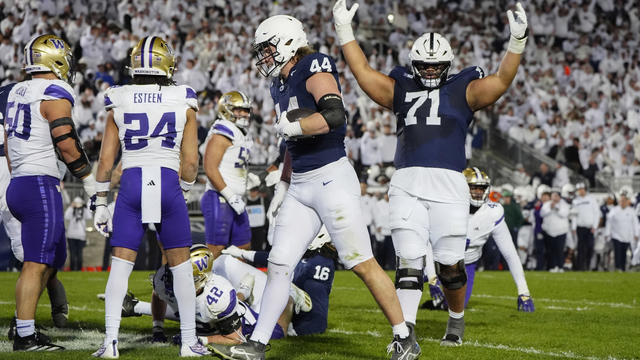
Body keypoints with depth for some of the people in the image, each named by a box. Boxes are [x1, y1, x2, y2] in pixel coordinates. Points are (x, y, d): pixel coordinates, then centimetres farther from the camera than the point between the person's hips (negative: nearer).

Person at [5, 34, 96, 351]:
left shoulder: (16, 93, 16)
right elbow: (66, 143, -16)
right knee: (37, 263, -7)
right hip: (40, 186, -9)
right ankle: (25, 337, -7)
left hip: (18, 184, 9)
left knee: (53, 259, 16)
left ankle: (23, 325, 14)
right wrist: (88, 179, -6)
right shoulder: (55, 94, -10)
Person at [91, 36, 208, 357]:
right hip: (168, 184, -1)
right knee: (180, 265, 10)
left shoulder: (119, 103, 4)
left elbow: (106, 159, 5)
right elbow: (191, 162, 1)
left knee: (120, 265, 5)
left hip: (130, 185, 1)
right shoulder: (184, 103, 1)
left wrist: (101, 203, 12)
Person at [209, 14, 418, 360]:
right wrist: (285, 188, 25)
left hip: (331, 178, -9)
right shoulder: (280, 86, 16)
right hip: (300, 186, 9)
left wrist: (288, 126, -18)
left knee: (363, 264, -4)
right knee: (279, 264, 5)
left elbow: (334, 116, -28)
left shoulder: (314, 67, -11)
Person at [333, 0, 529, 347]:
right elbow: (364, 72, 16)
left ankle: (456, 319, 28)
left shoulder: (462, 91, 12)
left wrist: (517, 41, -9)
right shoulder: (400, 90, 18)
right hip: (407, 184, 1)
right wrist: (344, 30, 11)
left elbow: (502, 80, 2)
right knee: (410, 261, -6)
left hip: (448, 186, -1)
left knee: (449, 263, 3)